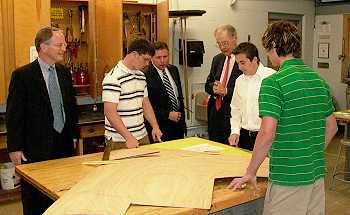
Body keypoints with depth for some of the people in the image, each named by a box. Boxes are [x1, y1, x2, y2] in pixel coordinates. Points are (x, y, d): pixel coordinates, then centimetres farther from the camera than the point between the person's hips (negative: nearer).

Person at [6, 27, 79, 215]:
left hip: (64, 144, 5)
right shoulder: (22, 75, -9)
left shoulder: (64, 73, 8)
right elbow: (13, 115, -9)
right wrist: (15, 148, -10)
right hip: (36, 148, -5)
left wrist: (74, 134, 13)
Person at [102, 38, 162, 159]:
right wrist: (128, 137, -22)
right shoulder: (113, 78, -16)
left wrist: (155, 126, 6)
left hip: (142, 137, 8)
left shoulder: (141, 76, 12)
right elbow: (110, 113, -20)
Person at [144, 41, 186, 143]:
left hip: (178, 124, 7)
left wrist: (182, 119, 15)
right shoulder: (146, 75, -15)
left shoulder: (173, 70, 9)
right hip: (160, 128, -6)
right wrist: (167, 115, -17)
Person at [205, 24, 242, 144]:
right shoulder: (217, 59, 15)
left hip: (232, 114, -7)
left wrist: (226, 91, -20)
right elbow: (208, 85, 15)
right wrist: (214, 87, -7)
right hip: (215, 113, 7)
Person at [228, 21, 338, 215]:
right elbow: (331, 126, 15)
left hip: (287, 179, -7)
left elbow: (267, 133, -23)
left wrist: (251, 172, -13)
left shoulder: (273, 83, -16)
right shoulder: (319, 80, 6)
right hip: (317, 174, 7)